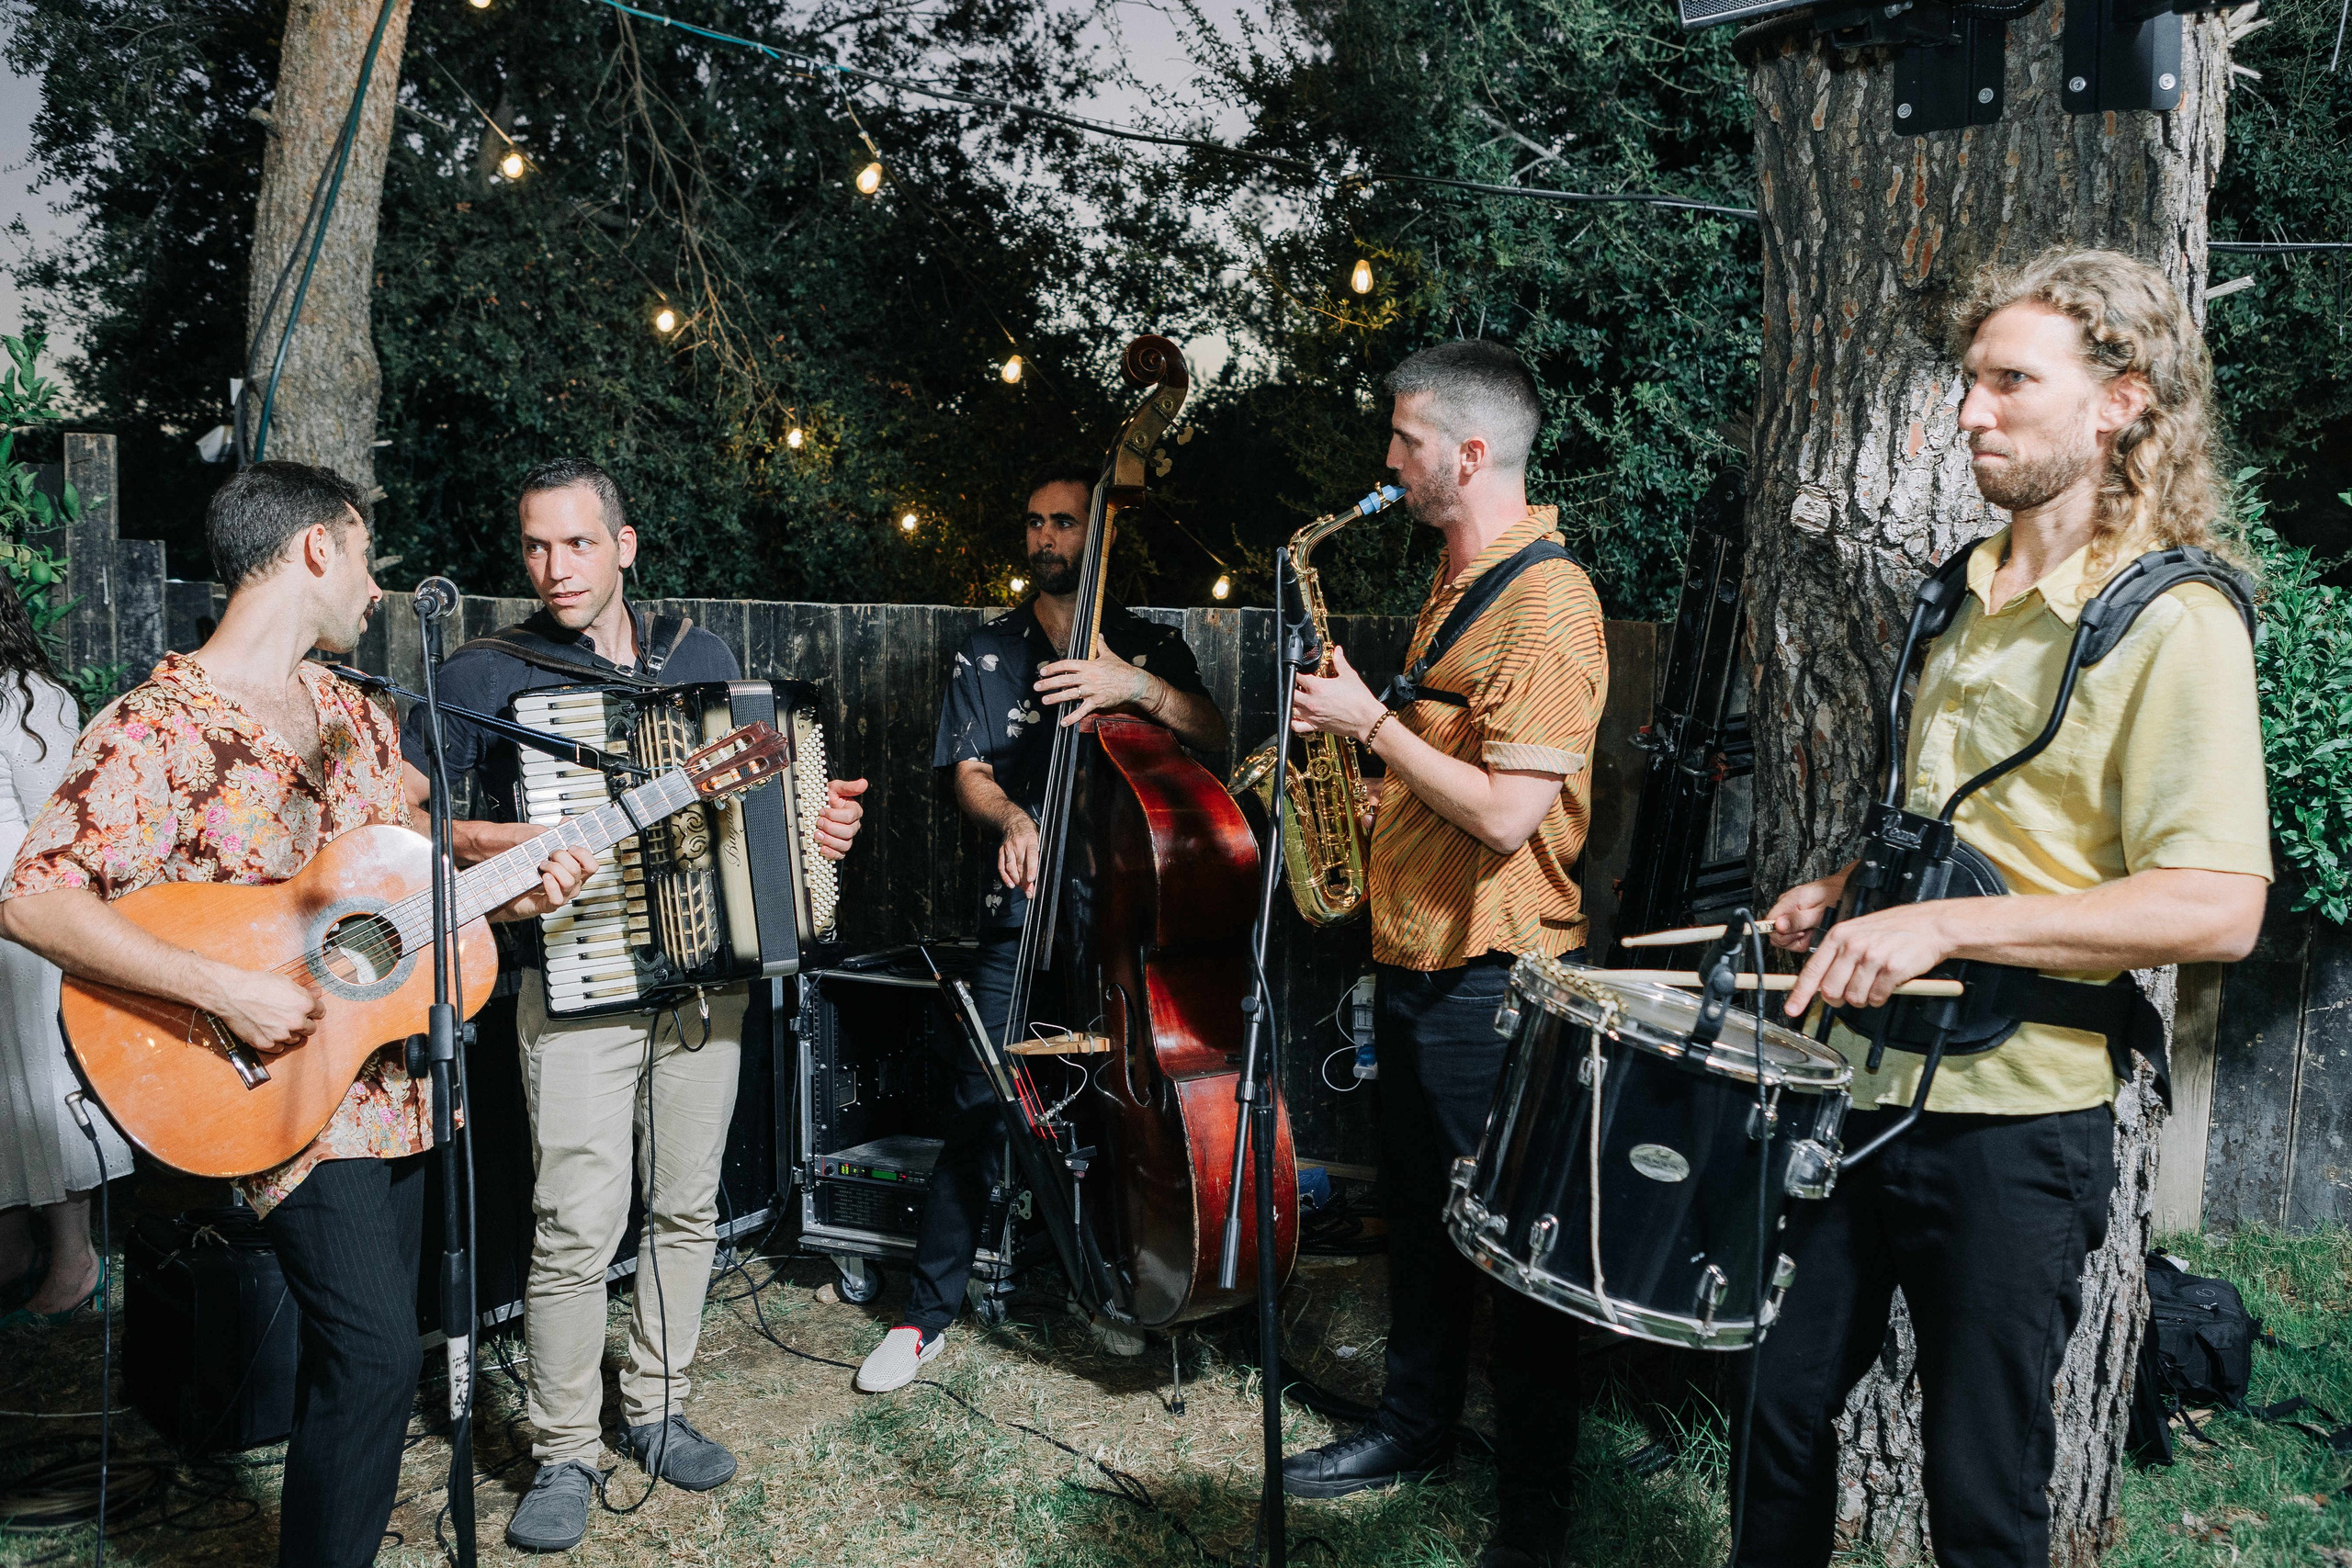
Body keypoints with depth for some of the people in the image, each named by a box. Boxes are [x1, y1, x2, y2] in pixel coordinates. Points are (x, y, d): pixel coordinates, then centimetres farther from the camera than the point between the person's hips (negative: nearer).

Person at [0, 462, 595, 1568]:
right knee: (375, 1352, -13)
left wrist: (505, 897, 0)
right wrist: (224, 990, -27)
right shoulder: (158, 729, -14)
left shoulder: (355, 716, 11)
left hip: (386, 1076, 8)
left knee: (361, 1355, 15)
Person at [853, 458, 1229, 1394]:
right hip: (1026, 913, 0)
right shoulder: (988, 655, 13)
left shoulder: (1151, 647, 10)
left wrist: (1138, 687, -23)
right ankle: (928, 1312, 6)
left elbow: (1215, 740, -6)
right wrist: (1013, 818, -20)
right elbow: (969, 774, 3)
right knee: (980, 1109, -5)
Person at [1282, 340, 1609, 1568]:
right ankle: (1417, 1422, 37)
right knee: (1416, 1205, 20)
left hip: (1492, 971, -9)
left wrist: (1369, 720, -17)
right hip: (1415, 949, 10)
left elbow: (1503, 813, -27)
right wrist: (1362, 728, 6)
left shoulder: (1546, 603, -20)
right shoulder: (1461, 576, 12)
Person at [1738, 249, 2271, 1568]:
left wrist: (1945, 924, -27)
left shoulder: (2176, 626, -14)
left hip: (2015, 1118, -7)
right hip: (1866, 1077, 7)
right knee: (1780, 1408, 16)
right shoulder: (1962, 596, 11)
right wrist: (1848, 890, 7)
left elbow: (2219, 907, -22)